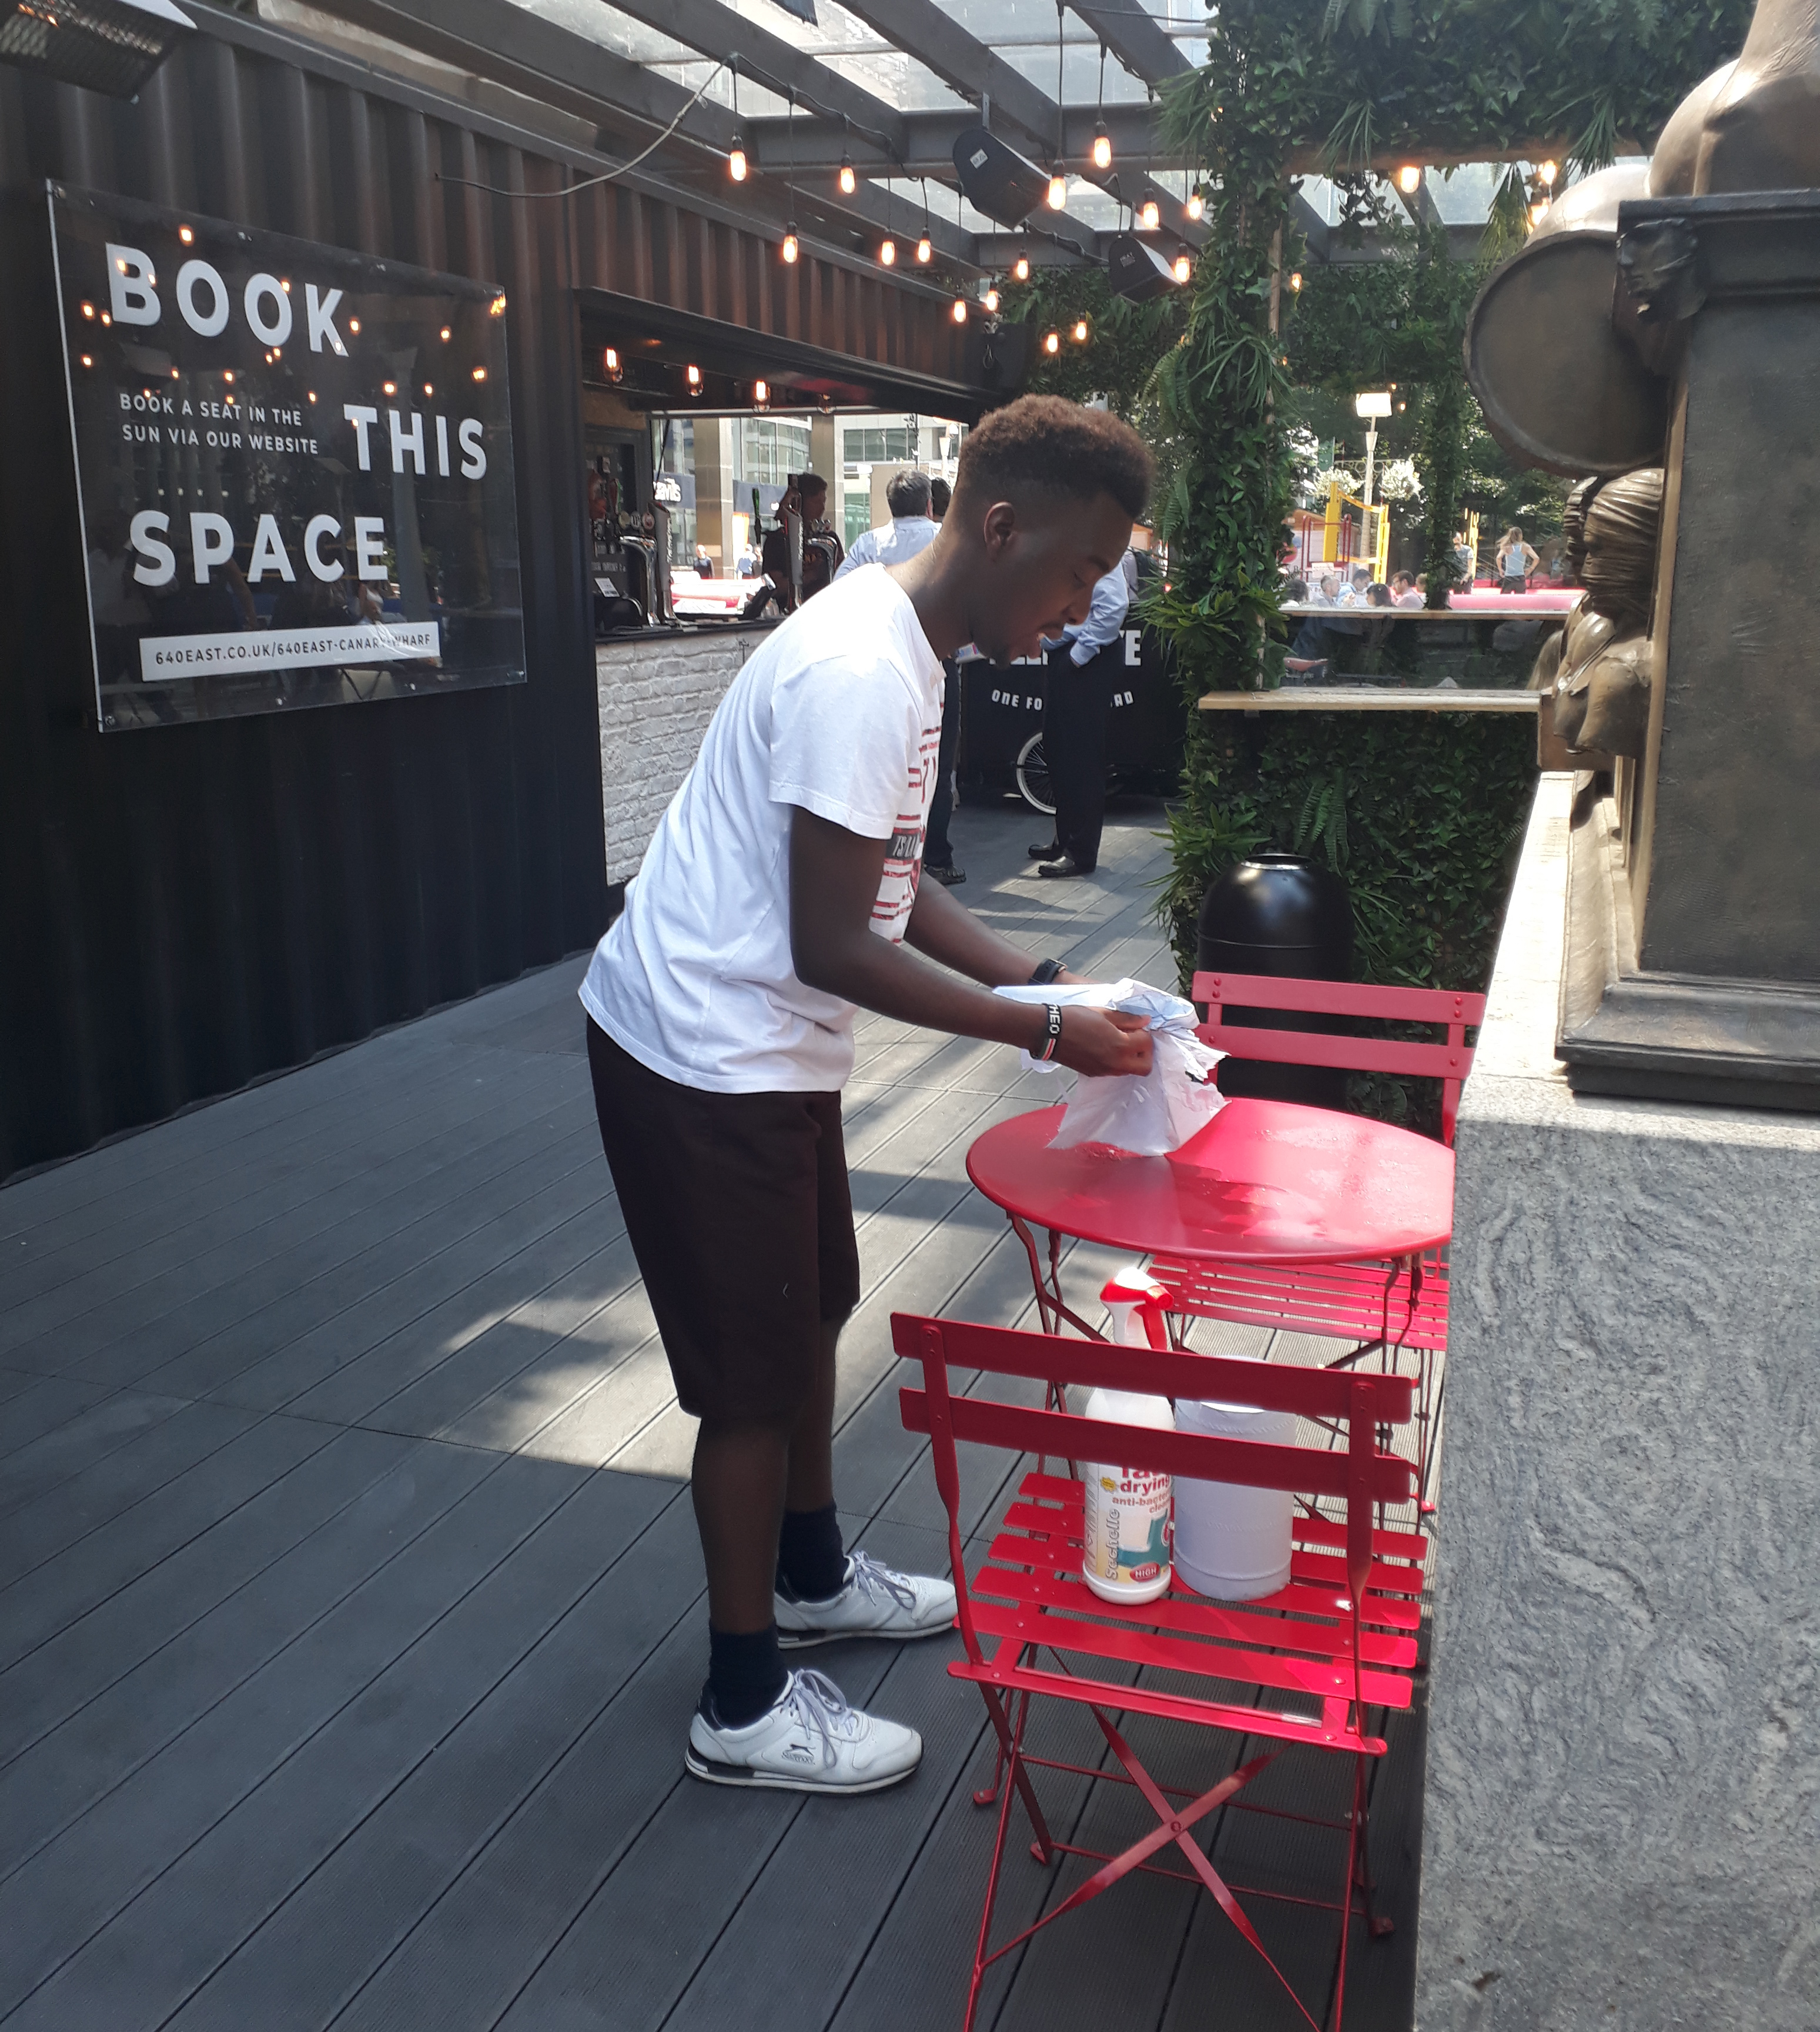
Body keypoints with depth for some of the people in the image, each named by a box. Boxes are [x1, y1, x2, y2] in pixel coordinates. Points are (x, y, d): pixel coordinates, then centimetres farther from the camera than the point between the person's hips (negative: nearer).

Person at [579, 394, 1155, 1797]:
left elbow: (889, 884, 13)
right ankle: (747, 1705, 20)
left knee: (813, 1308, 22)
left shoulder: (903, 650, 7)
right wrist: (1045, 1033, -20)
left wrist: (1045, 980, 4)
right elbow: (835, 949, -26)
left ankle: (811, 1577, 44)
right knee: (755, 1371, 2)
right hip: (704, 1057, -10)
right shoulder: (861, 675, -25)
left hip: (765, 1049, 10)